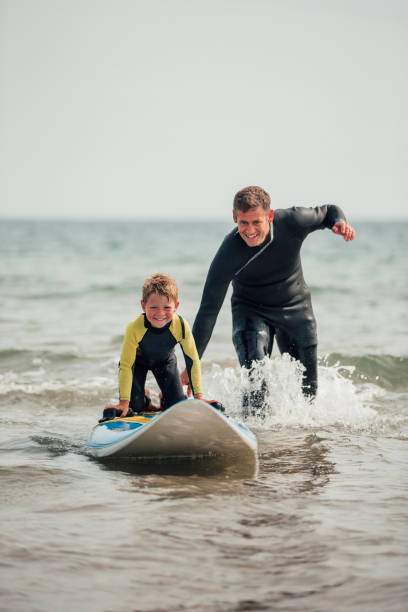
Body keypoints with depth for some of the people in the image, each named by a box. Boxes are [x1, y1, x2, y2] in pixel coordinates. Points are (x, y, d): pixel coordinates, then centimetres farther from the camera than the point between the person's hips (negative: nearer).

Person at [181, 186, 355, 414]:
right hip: (251, 310, -2)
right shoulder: (228, 254, -29)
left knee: (308, 387, 9)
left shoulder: (292, 222, -26)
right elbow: (209, 311, -25)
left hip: (295, 307, 2)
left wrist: (340, 222, -29)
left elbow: (328, 211, -3)